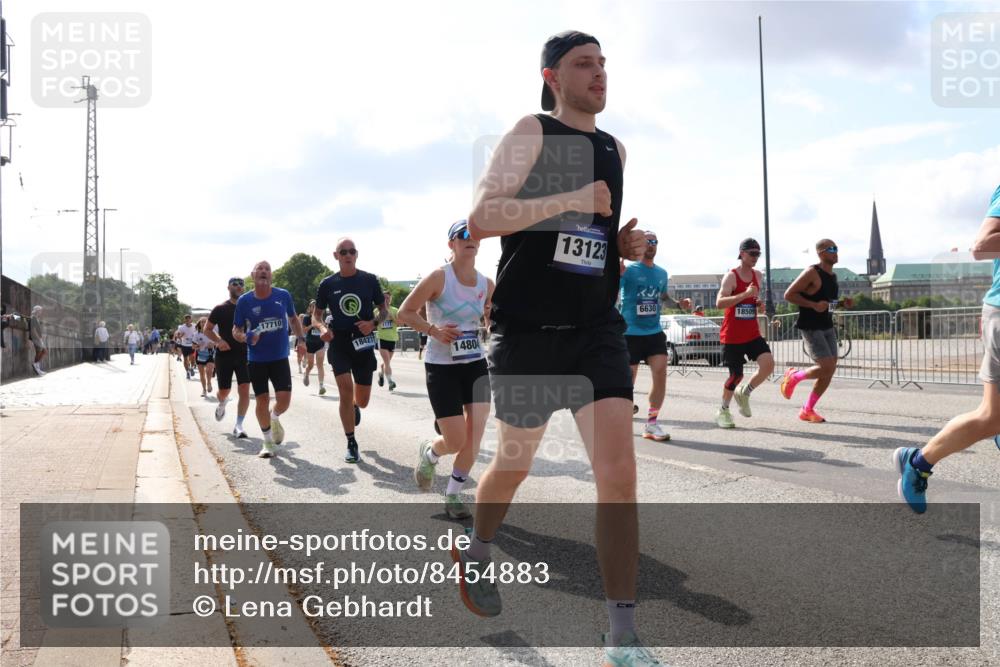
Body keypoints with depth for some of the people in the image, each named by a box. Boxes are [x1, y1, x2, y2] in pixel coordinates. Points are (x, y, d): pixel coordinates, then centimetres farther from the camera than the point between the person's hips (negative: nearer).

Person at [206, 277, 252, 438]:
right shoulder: (221, 309, 0)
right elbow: (207, 329, 4)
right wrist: (218, 341, -13)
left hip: (244, 354, 1)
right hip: (224, 354, -1)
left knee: (244, 390, -11)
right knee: (224, 391, 5)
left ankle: (238, 425, -2)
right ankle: (222, 403, 43)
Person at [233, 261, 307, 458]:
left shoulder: (283, 295, -2)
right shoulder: (244, 301, -5)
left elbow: (293, 318, 15)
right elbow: (236, 331, 2)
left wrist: (301, 338, 2)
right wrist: (246, 338, -20)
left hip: (280, 358, 1)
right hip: (256, 360, -1)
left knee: (284, 399, -8)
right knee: (262, 400, 1)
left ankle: (275, 418, 28)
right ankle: (267, 442, 19)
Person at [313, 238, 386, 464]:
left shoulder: (369, 280, -1)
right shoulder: (328, 284, 1)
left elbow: (383, 310, 7)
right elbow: (316, 313, 11)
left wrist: (373, 323, -14)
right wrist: (323, 328, -10)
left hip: (363, 343, 1)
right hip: (339, 343, -1)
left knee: (362, 401, 7)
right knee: (346, 390, -16)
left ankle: (355, 406, 47)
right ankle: (351, 445, -3)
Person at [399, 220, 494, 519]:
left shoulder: (487, 284, 3)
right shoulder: (439, 278, -12)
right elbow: (404, 313, -8)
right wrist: (433, 329, -21)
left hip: (475, 363, 5)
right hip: (441, 366, -4)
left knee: (475, 434, -4)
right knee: (456, 440, -5)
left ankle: (453, 495, 15)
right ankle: (429, 452, 32)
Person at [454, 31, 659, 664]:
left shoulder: (615, 150, 16)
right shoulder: (532, 133, -3)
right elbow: (481, 217, -17)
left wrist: (625, 244, 8)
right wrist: (573, 199, -23)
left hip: (599, 331, 4)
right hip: (529, 331, -4)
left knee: (619, 470, -9)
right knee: (515, 463, 12)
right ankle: (478, 552, 45)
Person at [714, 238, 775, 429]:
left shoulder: (758, 276, 9)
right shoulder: (731, 276, -11)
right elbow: (719, 303, -25)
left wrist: (760, 306, 4)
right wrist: (745, 294, -32)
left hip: (753, 334, 5)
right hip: (732, 336, -5)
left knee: (768, 364, -15)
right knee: (736, 375, 0)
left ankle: (744, 392, 9)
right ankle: (723, 411, 23)